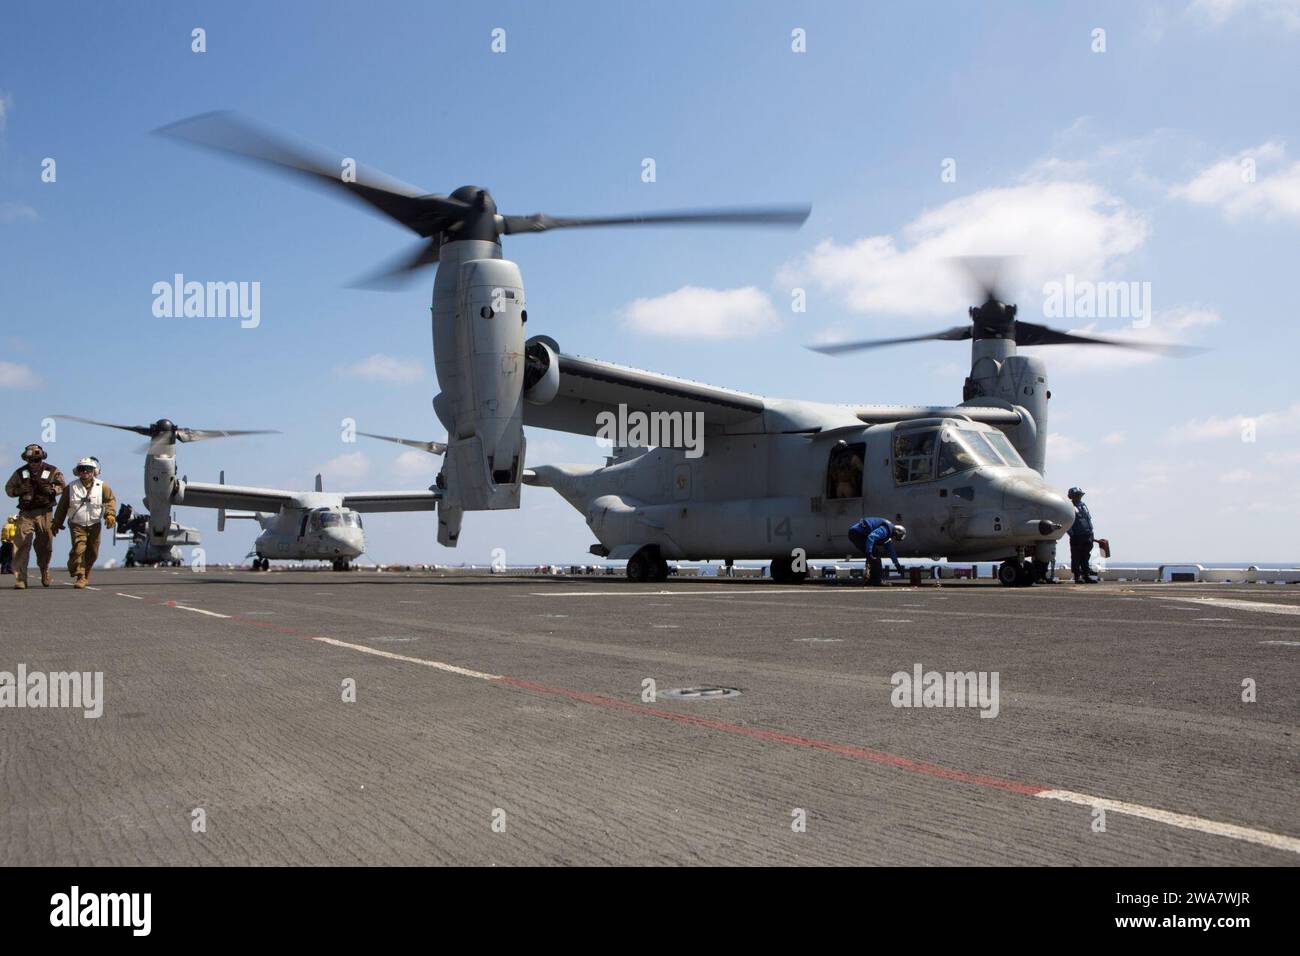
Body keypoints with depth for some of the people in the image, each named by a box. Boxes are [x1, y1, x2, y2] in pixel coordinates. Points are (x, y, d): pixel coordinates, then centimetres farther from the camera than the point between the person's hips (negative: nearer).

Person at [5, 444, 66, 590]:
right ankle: (20, 579, -12)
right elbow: (8, 488, 14)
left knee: (45, 545, 9)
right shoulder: (20, 473, 6)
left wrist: (52, 490, -9)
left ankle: (44, 570, 34)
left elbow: (63, 487, 12)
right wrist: (19, 490, -8)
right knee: (22, 545, -11)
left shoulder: (52, 471, 3)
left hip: (44, 513, 0)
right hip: (25, 513, 0)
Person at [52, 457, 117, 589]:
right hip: (77, 525, -2)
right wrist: (57, 523, 9)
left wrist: (110, 514, -15)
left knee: (92, 552, 10)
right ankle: (80, 576, -12)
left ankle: (86, 575, 30)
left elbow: (110, 500, 2)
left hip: (94, 525, 2)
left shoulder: (102, 486, -1)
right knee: (78, 550, -17)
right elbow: (62, 506, 6)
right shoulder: (71, 488, 0)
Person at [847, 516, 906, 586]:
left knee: (874, 556, 17)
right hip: (857, 533, -11)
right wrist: (869, 553, -31)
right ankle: (877, 580, -8)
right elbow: (871, 537, -30)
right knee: (874, 557, -10)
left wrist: (897, 564, 37)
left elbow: (890, 550, 31)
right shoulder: (886, 529, -14)